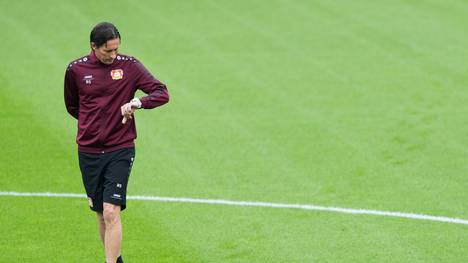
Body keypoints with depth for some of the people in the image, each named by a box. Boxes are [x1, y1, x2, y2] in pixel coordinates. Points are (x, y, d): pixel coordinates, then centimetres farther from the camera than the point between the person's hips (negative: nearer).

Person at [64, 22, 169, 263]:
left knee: (111, 213, -14)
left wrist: (137, 102, -25)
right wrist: (93, 123, 8)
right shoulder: (76, 70, 0)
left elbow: (162, 93, -7)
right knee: (101, 214, 11)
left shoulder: (129, 66, -4)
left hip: (120, 150, -3)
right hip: (88, 151, 3)